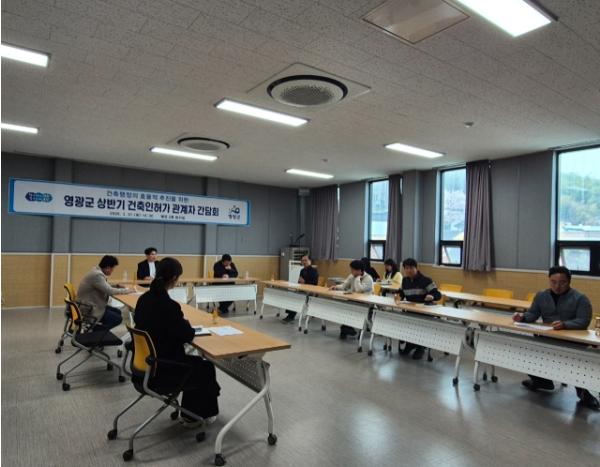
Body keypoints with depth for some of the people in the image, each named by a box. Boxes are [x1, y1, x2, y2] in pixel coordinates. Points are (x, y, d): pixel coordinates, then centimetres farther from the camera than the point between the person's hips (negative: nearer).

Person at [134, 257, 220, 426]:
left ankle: (189, 413, 34)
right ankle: (192, 416, 31)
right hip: (160, 370, -8)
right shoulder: (168, 305, -27)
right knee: (206, 368, 16)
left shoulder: (144, 299, -1)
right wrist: (185, 323, 3)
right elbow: (188, 335, -15)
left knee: (196, 363, 25)